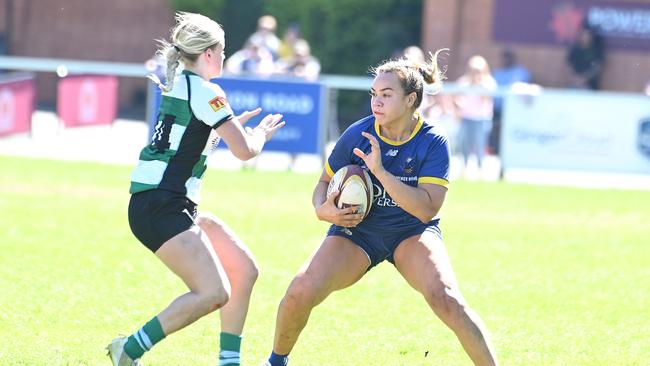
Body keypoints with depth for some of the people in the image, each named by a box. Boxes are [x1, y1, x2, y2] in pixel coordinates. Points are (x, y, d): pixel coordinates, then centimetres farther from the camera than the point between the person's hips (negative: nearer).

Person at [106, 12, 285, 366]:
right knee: (214, 293, -19)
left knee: (244, 269, 10)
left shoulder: (177, 86, 15)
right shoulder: (205, 93, -12)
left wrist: (231, 125, 31)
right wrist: (260, 134, 11)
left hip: (171, 206, 10)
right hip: (160, 208, -10)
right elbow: (244, 150, -10)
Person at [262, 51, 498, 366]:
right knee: (299, 294, -18)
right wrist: (323, 209, -20)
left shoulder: (433, 143, -18)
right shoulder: (357, 134, -12)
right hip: (356, 229, 2)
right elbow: (325, 182, 3)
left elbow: (426, 209, -27)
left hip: (412, 233, -2)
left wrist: (380, 171, -35)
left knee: (445, 298, -30)